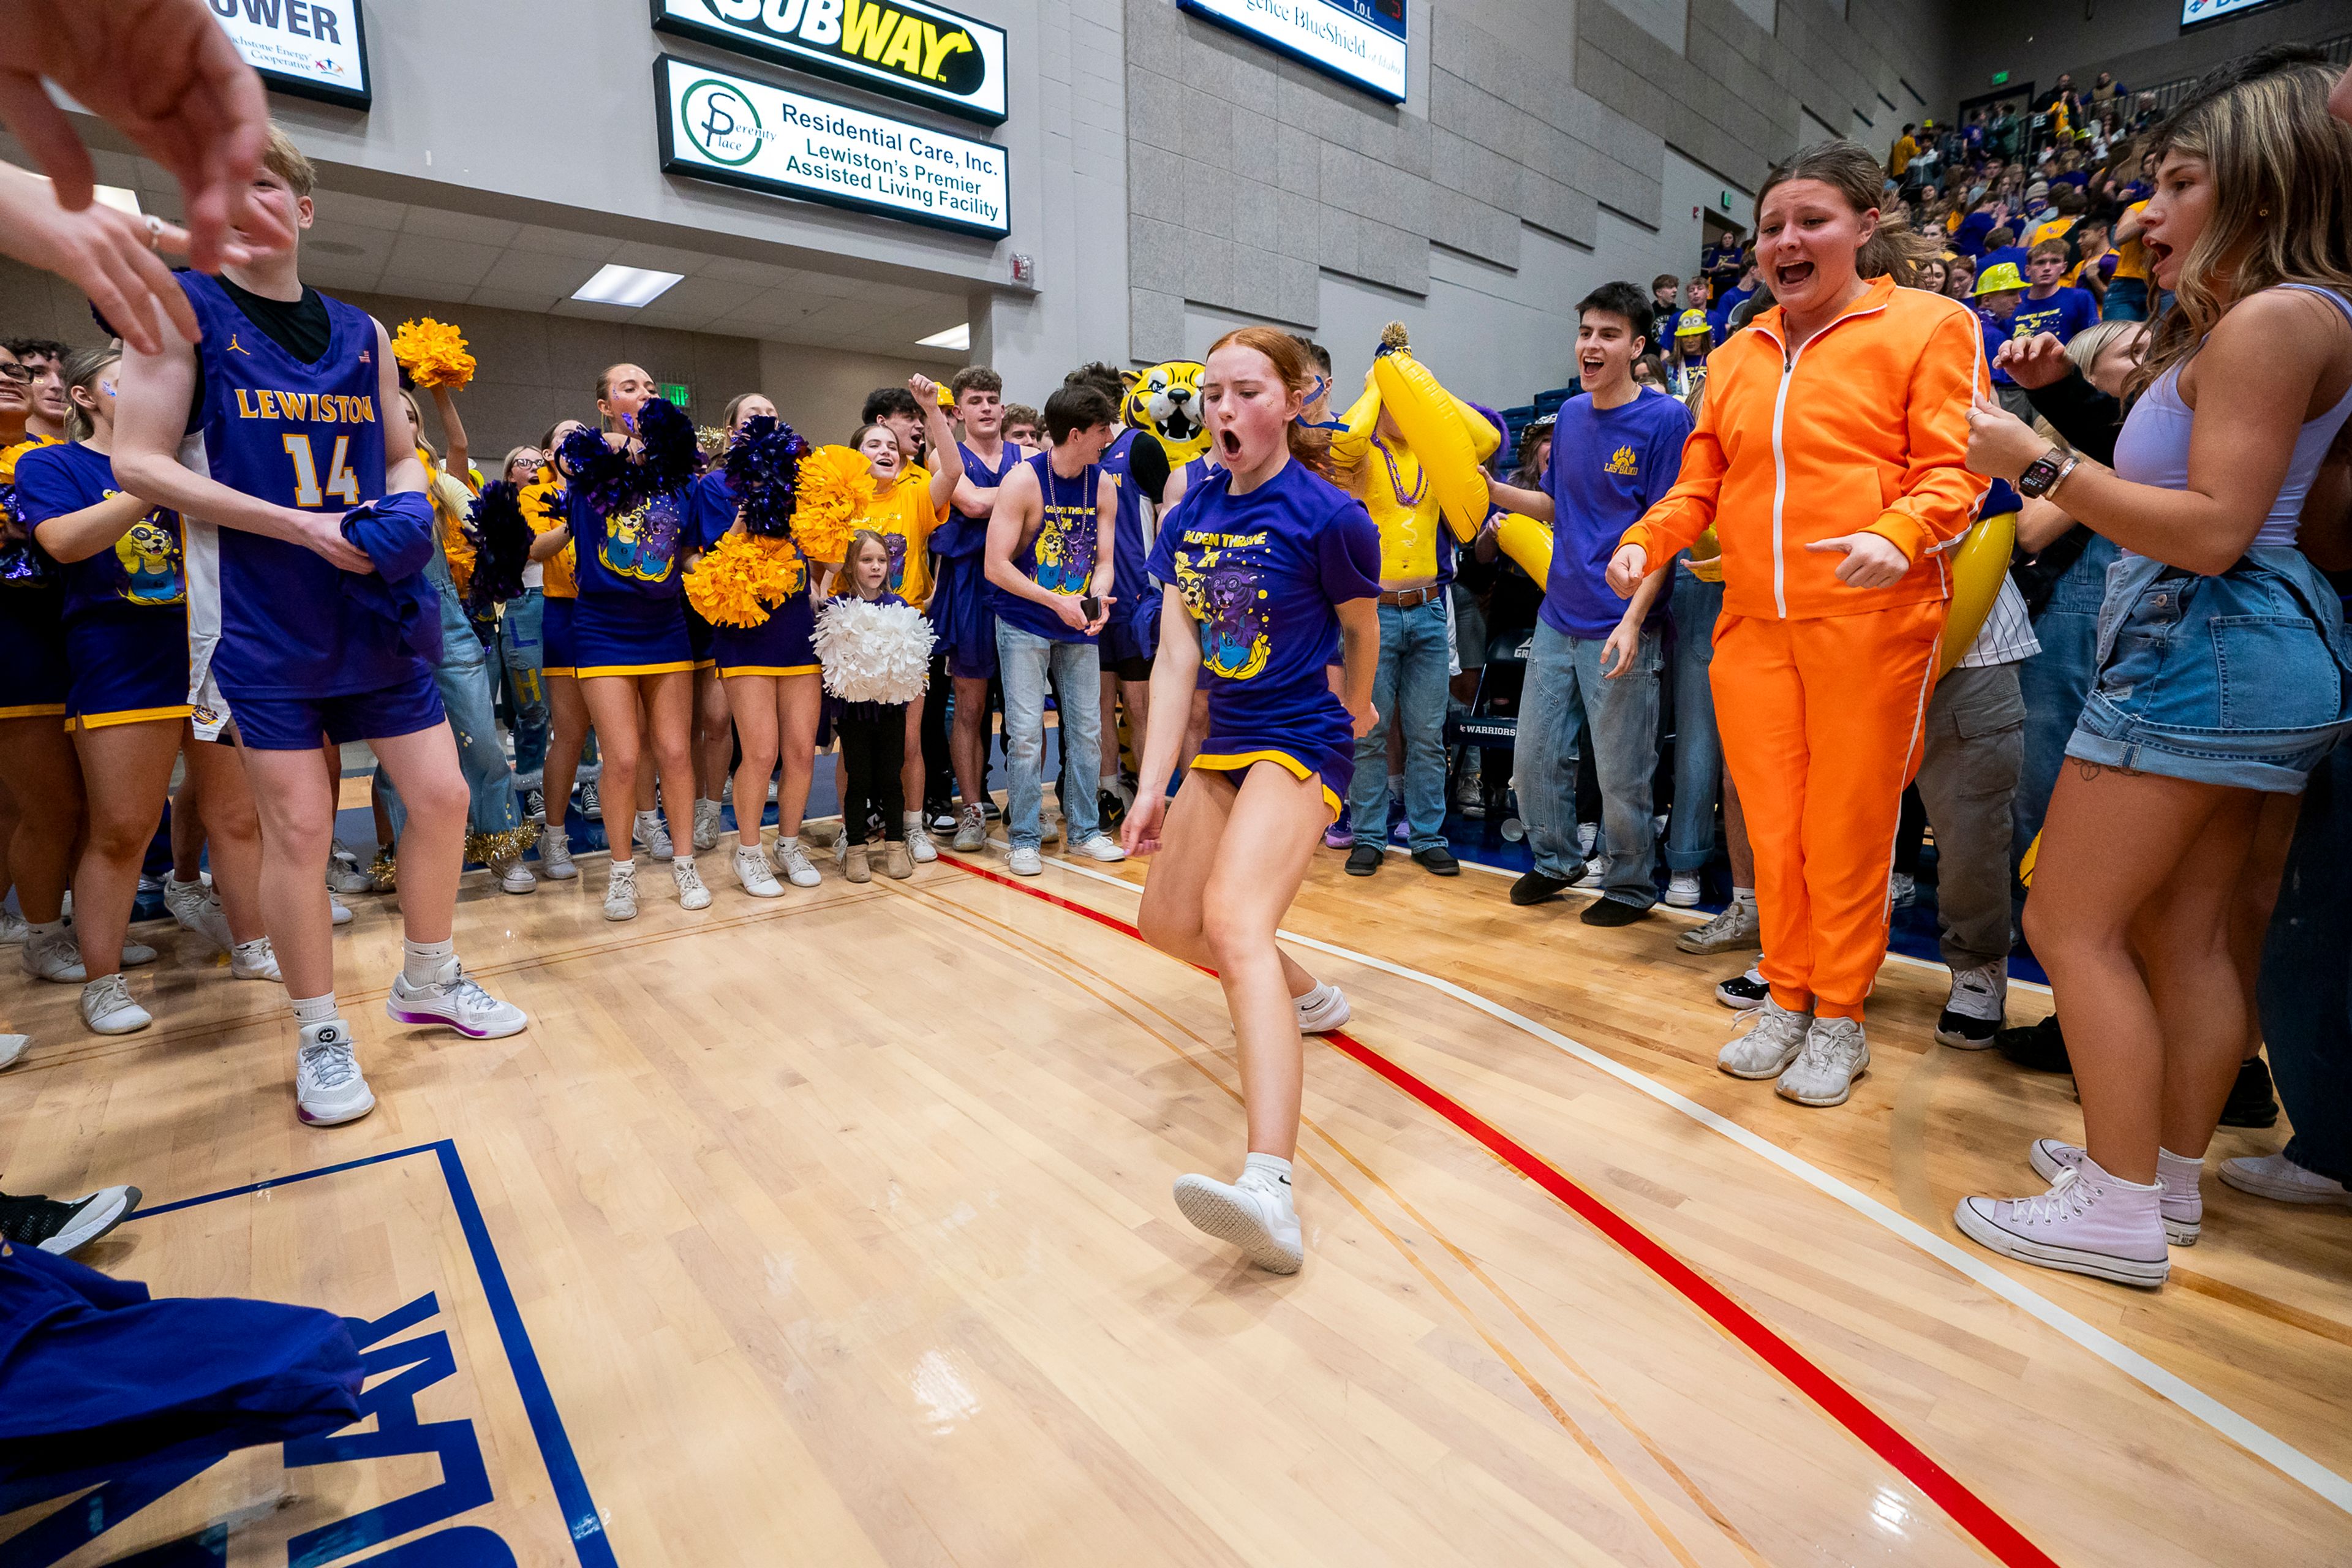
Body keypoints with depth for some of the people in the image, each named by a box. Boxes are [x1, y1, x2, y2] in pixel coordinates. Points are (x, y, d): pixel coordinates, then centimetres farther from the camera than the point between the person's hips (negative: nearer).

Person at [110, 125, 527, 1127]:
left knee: (442, 796, 4)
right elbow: (139, 461, -6)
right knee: (298, 827, -2)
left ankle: (427, 982, 26)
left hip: (373, 613, 4)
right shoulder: (183, 308, 0)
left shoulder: (362, 332, 12)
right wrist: (306, 527, -16)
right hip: (262, 623, -4)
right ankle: (319, 1037, 17)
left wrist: (405, 511, -6)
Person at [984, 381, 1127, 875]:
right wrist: (1057, 601, -20)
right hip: (1024, 625, -4)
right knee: (1026, 732, -4)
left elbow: (1104, 560, 5)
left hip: (1079, 628, 5)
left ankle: (1084, 830, 21)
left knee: (1087, 730, 7)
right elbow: (996, 565, -15)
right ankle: (1024, 838, 9)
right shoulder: (1023, 482, -13)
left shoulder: (1103, 486, 2)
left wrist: (1097, 598, -17)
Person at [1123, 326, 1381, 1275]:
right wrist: (1152, 786, -6)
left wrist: (1353, 710, 20)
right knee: (1166, 920, 16)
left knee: (1234, 917, -30)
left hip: (1302, 743, -8)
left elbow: (1360, 632, 3)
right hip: (1225, 741, 8)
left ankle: (1271, 1186, -38)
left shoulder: (1328, 517, -14)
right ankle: (1305, 996, 42)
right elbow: (1175, 655, -1)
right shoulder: (1192, 512, 4)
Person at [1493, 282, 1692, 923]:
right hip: (1557, 619, 6)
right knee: (1536, 756, 11)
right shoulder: (1570, 413, 11)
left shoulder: (1665, 419, -7)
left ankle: (1630, 886, 23)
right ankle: (1554, 860, 32)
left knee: (1621, 774, 3)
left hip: (1620, 630, -6)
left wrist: (1633, 620, -19)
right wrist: (1489, 487, 4)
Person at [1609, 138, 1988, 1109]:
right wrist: (1645, 540, -2)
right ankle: (1787, 998, 23)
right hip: (1751, 623, 4)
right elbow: (1700, 486, 16)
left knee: (1847, 825, 2)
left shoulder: (1928, 325, 4)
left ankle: (1840, 1017, 17)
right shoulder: (1735, 357, 17)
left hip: (1869, 620, -4)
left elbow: (1953, 470, -4)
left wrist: (1899, 532, -23)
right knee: (1771, 824, 8)